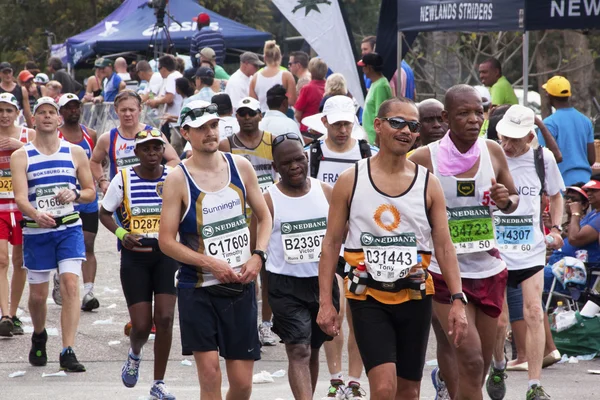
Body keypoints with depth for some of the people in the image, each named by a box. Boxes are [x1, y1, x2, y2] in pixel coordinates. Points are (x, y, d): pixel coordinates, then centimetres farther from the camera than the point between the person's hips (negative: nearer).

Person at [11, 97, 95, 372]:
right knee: (38, 294, 7)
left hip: (69, 228, 0)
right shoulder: (21, 156, -1)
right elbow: (20, 197, -14)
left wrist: (74, 195, -12)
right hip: (35, 232, 0)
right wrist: (36, 214, -35)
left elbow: (91, 192, 11)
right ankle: (39, 336, 38)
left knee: (70, 283, -17)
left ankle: (68, 352, -18)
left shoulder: (75, 153, 5)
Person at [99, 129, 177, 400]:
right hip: (135, 257, 0)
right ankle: (134, 354, 35)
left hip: (166, 253, 0)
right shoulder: (124, 179, -3)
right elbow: (105, 213, 7)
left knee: (165, 319, -11)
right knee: (141, 325, -4)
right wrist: (121, 234, -11)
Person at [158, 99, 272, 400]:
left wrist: (258, 256, -4)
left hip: (240, 285, 3)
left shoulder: (240, 166, 4)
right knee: (209, 372, -11)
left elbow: (264, 217, 14)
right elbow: (166, 240, -8)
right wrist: (211, 264, -17)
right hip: (198, 289, -3)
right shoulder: (178, 179, -7)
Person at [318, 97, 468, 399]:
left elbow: (444, 246, 2)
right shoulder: (350, 181, -1)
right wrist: (325, 302, -5)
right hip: (368, 298, -2)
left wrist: (457, 300, -7)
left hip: (415, 298, 3)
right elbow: (331, 244, 1)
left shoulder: (428, 184, 3)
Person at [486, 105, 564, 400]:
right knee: (497, 321, 1)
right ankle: (498, 367, 32)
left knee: (534, 314, -10)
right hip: (494, 251, -1)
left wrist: (556, 228, 4)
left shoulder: (543, 158, 1)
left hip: (531, 250, 1)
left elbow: (555, 195, 18)